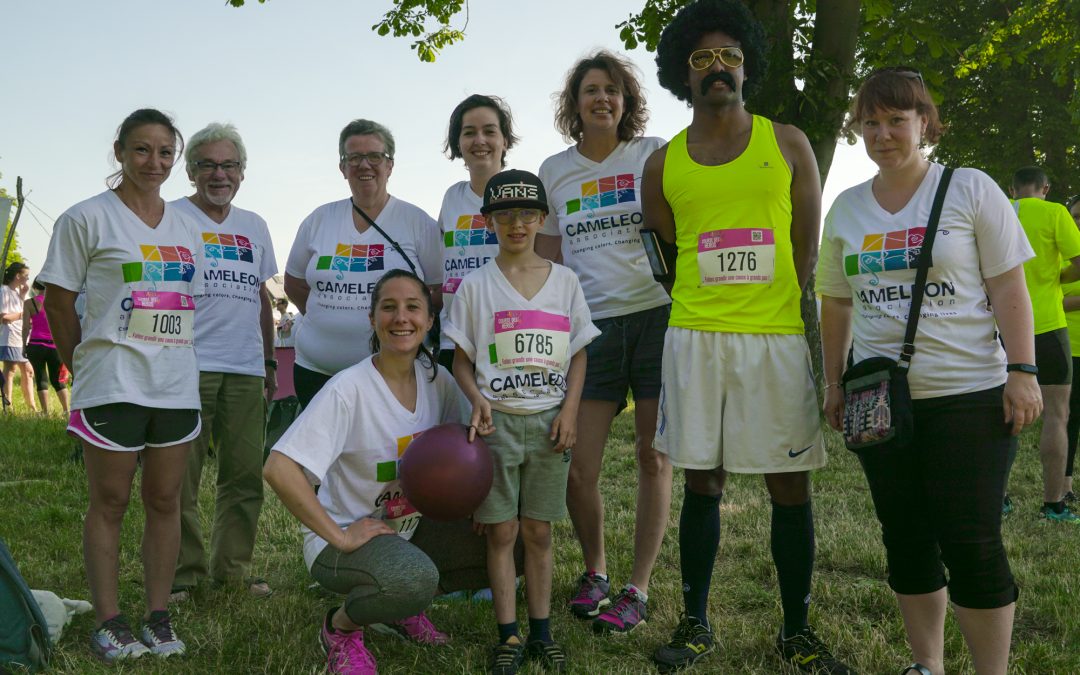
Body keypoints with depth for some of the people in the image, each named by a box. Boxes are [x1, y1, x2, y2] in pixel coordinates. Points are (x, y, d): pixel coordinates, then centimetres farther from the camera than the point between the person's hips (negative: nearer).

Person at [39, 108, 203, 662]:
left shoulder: (186, 227, 13)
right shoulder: (88, 218, -2)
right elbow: (58, 302, 0)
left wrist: (175, 359, 12)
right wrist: (83, 366, 2)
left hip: (178, 383, 5)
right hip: (113, 383, -5)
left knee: (165, 500, 8)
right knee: (110, 502, 2)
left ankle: (158, 616, 17)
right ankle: (108, 621, 11)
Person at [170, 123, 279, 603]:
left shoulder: (254, 226, 18)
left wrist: (269, 361, 19)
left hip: (245, 369, 5)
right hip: (188, 366, -5)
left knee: (245, 476, 7)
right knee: (180, 478, -2)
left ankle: (233, 568, 18)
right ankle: (183, 573, 9)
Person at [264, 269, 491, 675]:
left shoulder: (437, 380, -2)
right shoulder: (348, 389, -21)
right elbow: (278, 469, -29)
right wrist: (339, 536, -27)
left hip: (410, 532, 7)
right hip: (345, 538, -7)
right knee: (415, 578, -36)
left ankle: (402, 606, 14)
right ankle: (339, 626, -3)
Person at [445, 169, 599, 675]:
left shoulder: (563, 281, 6)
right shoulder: (476, 285, 2)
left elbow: (578, 353, 8)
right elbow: (462, 359, 3)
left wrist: (570, 408, -4)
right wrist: (477, 400, -14)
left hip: (549, 420, 1)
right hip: (499, 419, -1)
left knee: (538, 531, 7)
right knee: (501, 531, 1)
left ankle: (541, 632, 15)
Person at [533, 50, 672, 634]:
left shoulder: (654, 155, 4)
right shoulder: (554, 171, 11)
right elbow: (547, 259, 14)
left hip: (657, 315, -2)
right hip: (591, 325, 2)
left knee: (654, 459, 2)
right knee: (578, 467, -2)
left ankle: (637, 589, 14)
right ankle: (594, 571, 23)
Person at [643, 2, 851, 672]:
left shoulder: (788, 144, 6)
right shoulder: (664, 165, 8)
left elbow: (810, 250, 5)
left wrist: (817, 333, -1)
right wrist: (708, 309, 9)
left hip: (780, 337, -1)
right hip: (695, 338, 1)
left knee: (792, 486, 3)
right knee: (702, 484, 6)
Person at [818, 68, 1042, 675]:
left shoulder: (971, 190, -2)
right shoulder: (847, 207, 10)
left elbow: (1009, 288, -5)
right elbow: (837, 303, 15)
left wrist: (1023, 372, -12)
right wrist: (834, 382, 12)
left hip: (968, 394, -4)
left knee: (972, 544, -5)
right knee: (906, 540, 10)